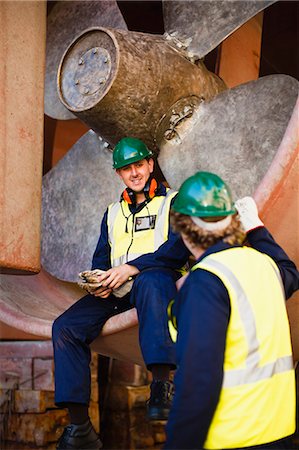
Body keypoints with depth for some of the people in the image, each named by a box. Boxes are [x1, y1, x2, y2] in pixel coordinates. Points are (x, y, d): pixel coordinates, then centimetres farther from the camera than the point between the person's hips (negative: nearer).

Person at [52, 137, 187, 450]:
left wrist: (132, 268, -17)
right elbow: (100, 259, 24)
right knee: (65, 327, -18)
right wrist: (99, 280, -1)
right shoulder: (113, 212, 27)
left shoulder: (172, 201, 10)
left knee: (148, 282, -43)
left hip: (157, 279, -5)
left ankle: (161, 384, -47)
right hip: (115, 288, 5)